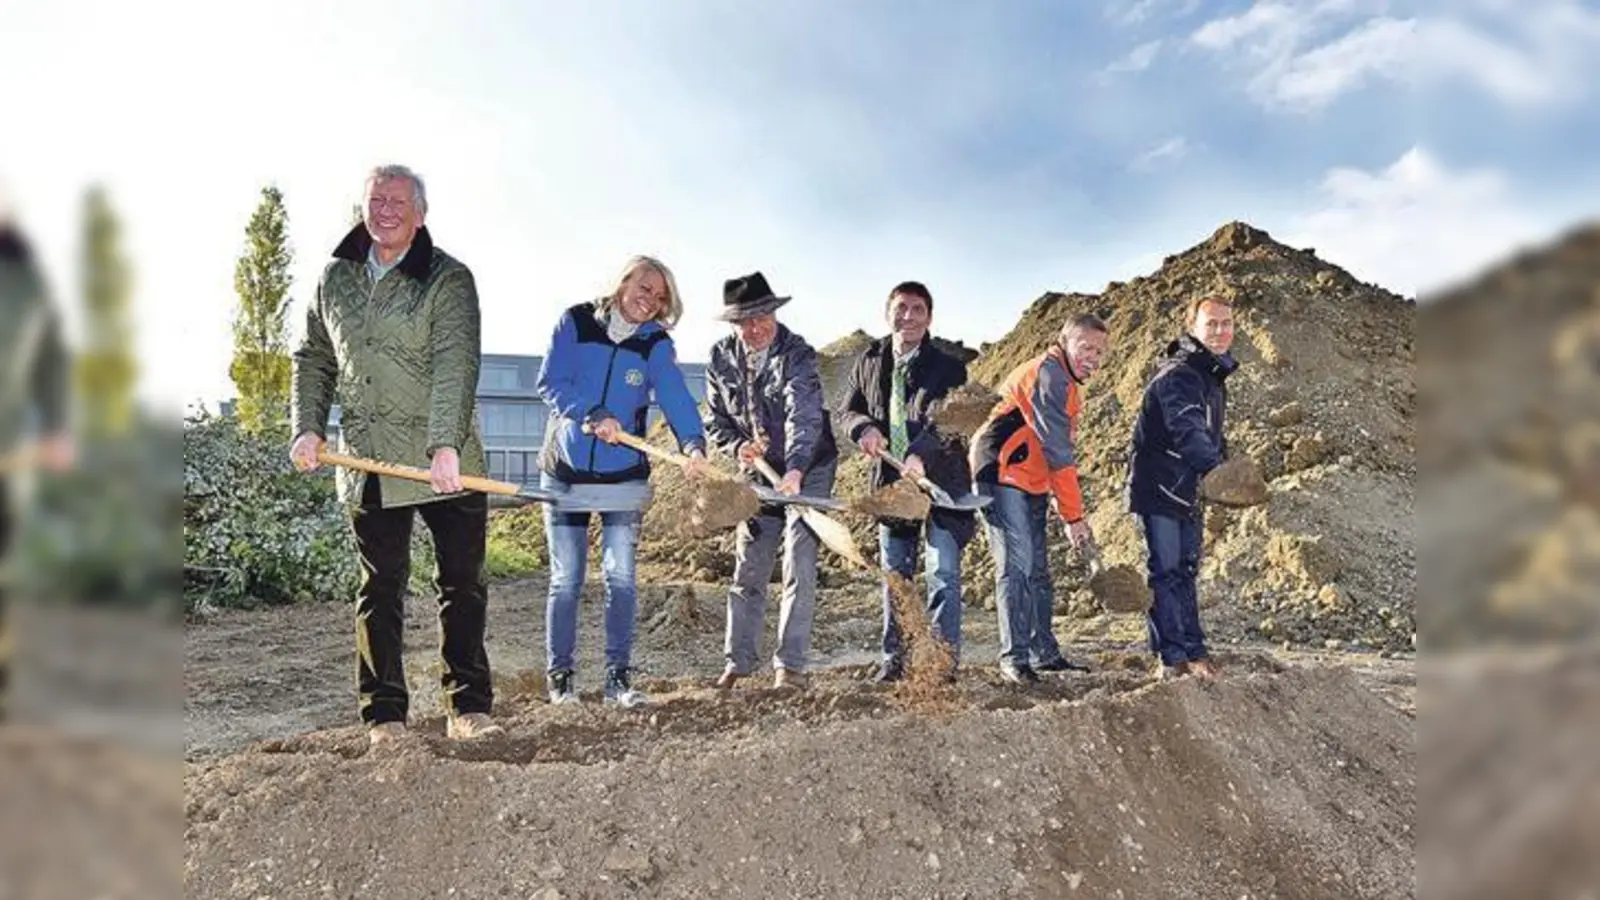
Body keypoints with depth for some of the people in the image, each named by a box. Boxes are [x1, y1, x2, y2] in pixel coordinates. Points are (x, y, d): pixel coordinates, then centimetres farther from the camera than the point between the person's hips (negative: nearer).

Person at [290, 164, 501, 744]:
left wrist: (445, 445, -29)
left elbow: (456, 366, -17)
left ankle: (468, 708, 16)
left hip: (448, 464, -3)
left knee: (463, 584, 3)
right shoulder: (334, 278, 11)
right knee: (380, 590, 8)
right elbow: (313, 359, 20)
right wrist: (307, 427, 5)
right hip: (368, 464, 3)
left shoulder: (449, 279, -5)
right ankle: (384, 716, 17)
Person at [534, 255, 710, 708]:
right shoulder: (575, 322, -1)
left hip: (624, 478, 1)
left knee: (621, 579, 1)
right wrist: (593, 415, -24)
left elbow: (676, 397, -17)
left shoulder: (656, 344, -1)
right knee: (565, 580, 6)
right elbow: (550, 382, -9)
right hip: (564, 474, -1)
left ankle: (619, 675, 12)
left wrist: (693, 444, -35)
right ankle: (560, 675, 18)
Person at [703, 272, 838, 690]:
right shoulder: (721, 359, -5)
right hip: (759, 472, 5)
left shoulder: (797, 354, -21)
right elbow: (716, 420, 4)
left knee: (799, 567, -6)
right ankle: (737, 660, 19)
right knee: (748, 569, 8)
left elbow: (804, 416, -34)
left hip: (808, 470, -4)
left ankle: (790, 664, 3)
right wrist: (737, 447, -17)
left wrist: (794, 470, -49)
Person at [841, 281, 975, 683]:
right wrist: (865, 427, -14)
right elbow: (849, 410, 10)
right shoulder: (869, 362, 6)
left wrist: (920, 454, -41)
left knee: (943, 571, -5)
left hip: (940, 480, -4)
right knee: (894, 573, 9)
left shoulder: (948, 368, -8)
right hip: (890, 480, 4)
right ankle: (895, 660, 18)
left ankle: (944, 660, 3)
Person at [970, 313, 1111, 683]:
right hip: (1003, 477, -10)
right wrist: (1074, 515, -17)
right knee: (1016, 565, -11)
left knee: (1037, 569, 12)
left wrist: (1070, 511, 9)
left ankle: (1043, 653, 20)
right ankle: (1014, 657, -6)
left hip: (1029, 483, 10)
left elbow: (1060, 451, 17)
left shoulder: (1065, 381, 18)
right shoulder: (1048, 373, -14)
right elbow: (1058, 451, -18)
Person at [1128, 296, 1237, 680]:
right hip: (1156, 486, -10)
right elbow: (1187, 430, -38)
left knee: (1185, 570, 15)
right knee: (1166, 571, -6)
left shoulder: (1214, 375, 12)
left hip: (1185, 488, 10)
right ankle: (1174, 659, 1)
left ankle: (1193, 652, 25)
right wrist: (1217, 469, -51)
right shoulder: (1178, 375, -20)